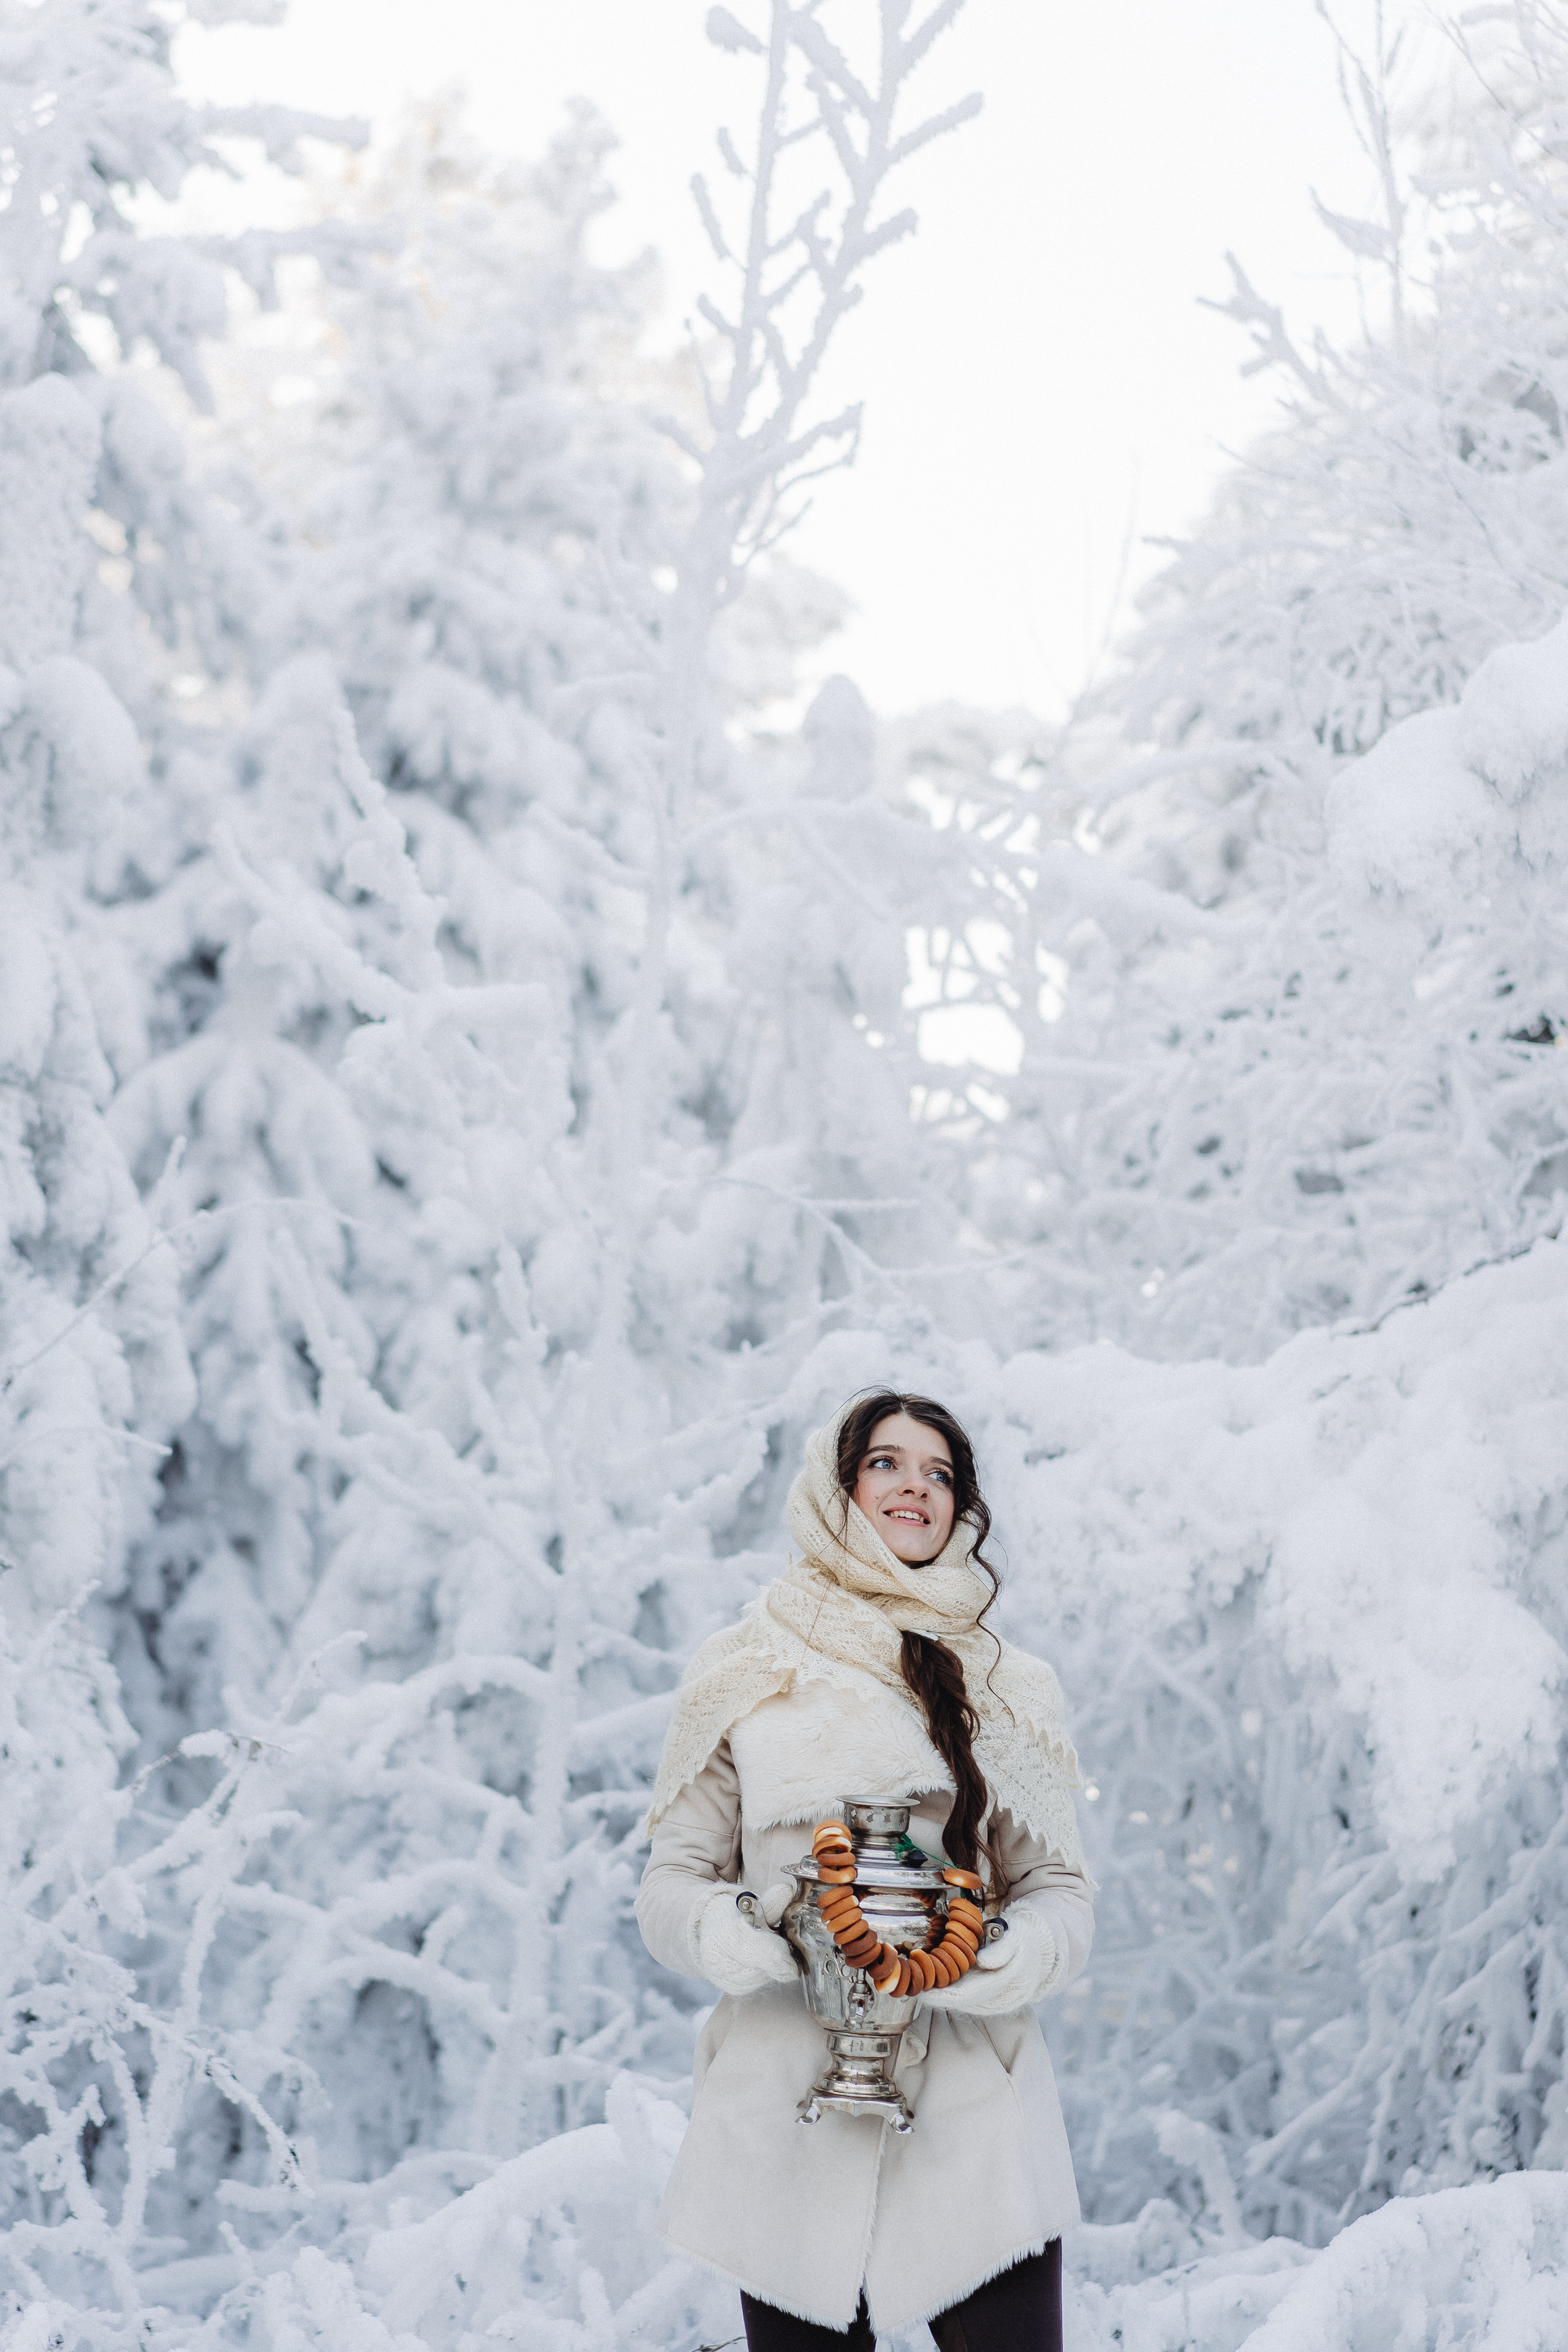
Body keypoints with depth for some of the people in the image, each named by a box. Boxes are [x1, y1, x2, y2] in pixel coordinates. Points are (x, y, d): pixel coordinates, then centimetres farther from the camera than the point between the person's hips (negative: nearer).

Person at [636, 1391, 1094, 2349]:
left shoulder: (1009, 1689, 14)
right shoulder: (744, 1675, 10)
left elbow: (1061, 1887, 11)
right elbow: (673, 1879, 10)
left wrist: (1014, 1958, -12)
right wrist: (724, 1932, -13)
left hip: (974, 2105, 1)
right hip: (789, 2115, -1)